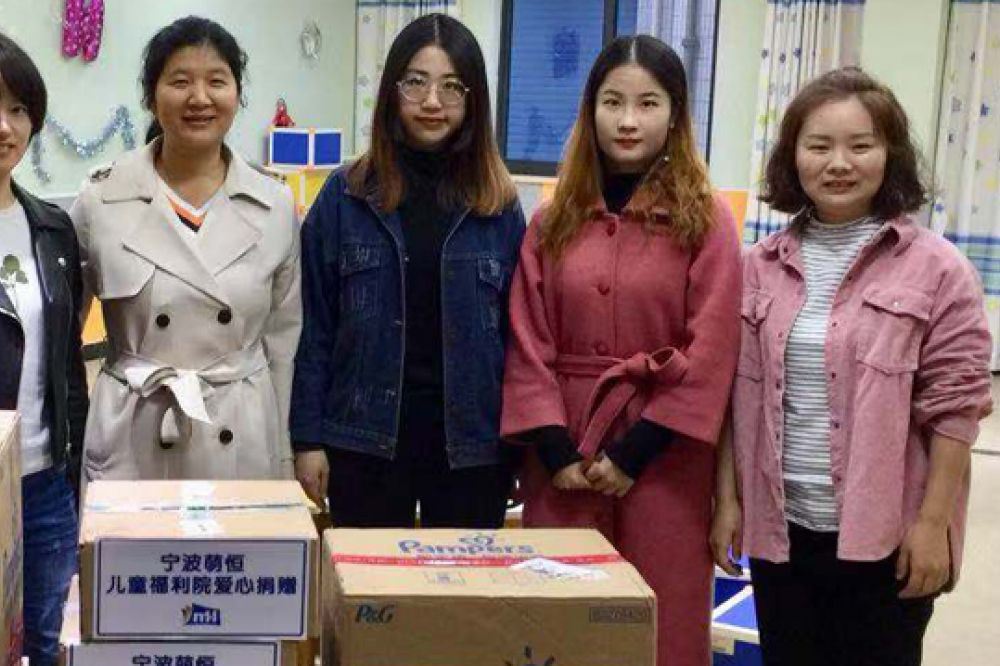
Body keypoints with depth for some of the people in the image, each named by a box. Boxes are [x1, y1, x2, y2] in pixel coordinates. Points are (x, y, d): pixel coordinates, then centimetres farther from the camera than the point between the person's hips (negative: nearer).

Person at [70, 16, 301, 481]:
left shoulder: (275, 207, 0)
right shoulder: (100, 203, -5)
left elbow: (284, 341, 7)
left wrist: (285, 460, 7)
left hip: (245, 442, 2)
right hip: (132, 442, -1)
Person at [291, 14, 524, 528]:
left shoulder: (500, 207, 2)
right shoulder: (346, 197, -1)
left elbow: (517, 332, 4)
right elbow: (315, 327, 0)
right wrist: (308, 437, -3)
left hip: (471, 444, 1)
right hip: (367, 439, -1)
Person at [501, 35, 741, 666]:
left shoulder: (706, 219, -2)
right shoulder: (554, 220, 7)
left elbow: (711, 351, -8)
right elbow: (528, 343, 3)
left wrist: (635, 451, -12)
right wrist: (552, 445, -8)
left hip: (661, 451, -3)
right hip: (563, 448, 3)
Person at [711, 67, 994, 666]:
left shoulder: (936, 268, -7)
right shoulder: (762, 266, 5)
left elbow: (954, 406, -7)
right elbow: (740, 394, 9)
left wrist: (933, 523, -10)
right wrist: (729, 499, 6)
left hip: (884, 534, -4)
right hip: (780, 526, 4)